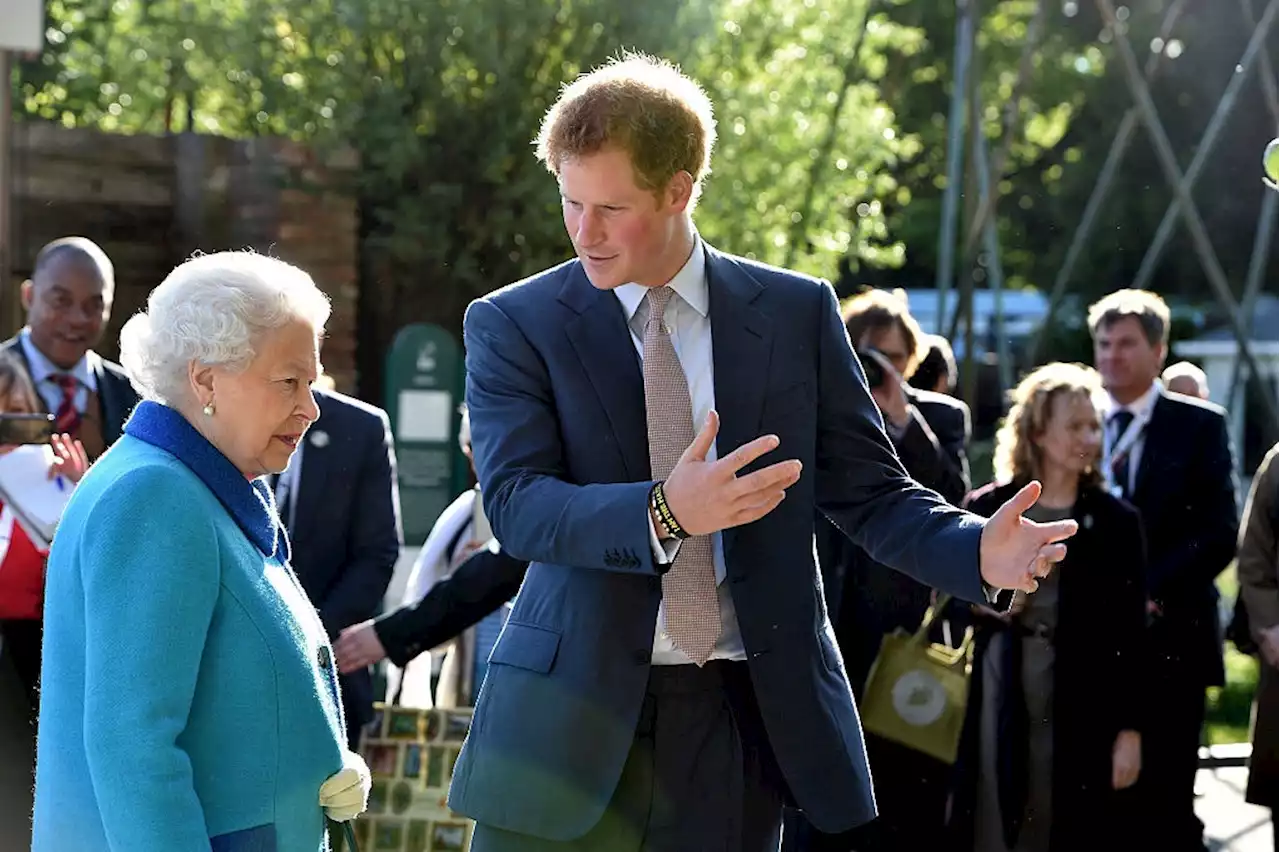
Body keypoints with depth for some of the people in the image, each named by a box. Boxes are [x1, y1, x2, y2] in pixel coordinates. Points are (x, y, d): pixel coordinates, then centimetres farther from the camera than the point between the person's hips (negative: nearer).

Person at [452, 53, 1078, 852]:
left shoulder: (797, 313, 5)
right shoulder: (513, 325, 1)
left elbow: (871, 492, 7)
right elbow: (516, 503, -12)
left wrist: (978, 550, -14)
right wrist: (663, 513, -30)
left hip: (742, 719, 1)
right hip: (572, 717, -1)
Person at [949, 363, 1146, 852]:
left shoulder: (1116, 521, 1)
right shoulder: (987, 509, 4)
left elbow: (1130, 633, 0)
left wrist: (1129, 729, -5)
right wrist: (982, 604, -7)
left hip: (1083, 700, -1)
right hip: (1001, 691, 1)